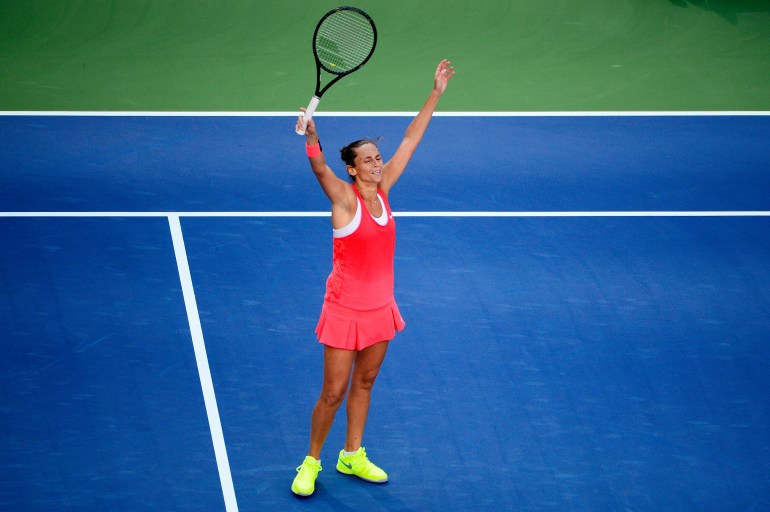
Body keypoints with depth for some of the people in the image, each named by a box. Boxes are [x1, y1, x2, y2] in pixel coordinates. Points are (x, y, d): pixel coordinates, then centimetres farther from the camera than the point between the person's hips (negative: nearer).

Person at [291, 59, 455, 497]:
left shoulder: (382, 190, -1)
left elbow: (410, 140, 4)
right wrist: (312, 140, -57)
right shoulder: (345, 199, -17)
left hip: (381, 308, 6)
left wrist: (437, 94, 7)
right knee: (333, 393, 1)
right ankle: (311, 464, 20)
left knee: (364, 383, 19)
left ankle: (352, 457, 35)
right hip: (346, 310, -6)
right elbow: (320, 169, -37)